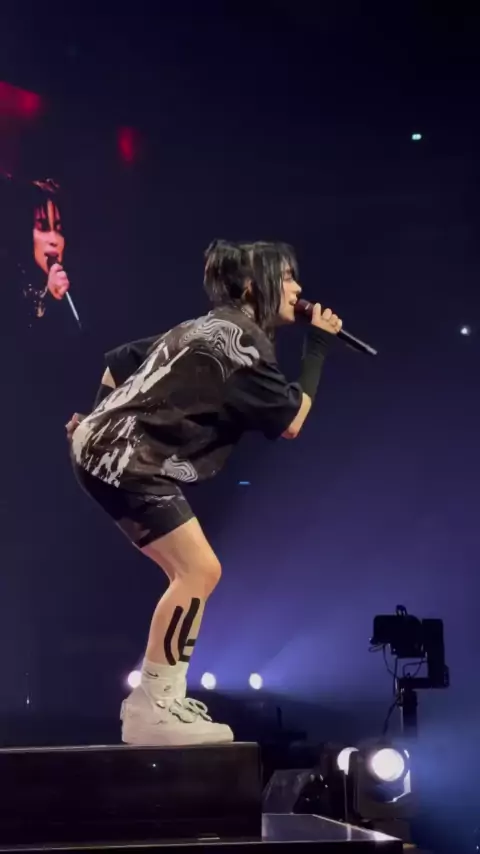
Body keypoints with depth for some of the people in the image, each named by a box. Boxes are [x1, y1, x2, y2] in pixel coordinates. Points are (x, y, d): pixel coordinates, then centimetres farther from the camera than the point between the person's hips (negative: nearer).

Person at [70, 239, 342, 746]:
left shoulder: (211, 328, 18)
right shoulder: (243, 341, -13)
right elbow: (291, 422, -9)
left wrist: (97, 414, 28)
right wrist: (317, 347, -2)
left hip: (111, 449, 11)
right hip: (123, 457, -11)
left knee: (192, 573, 12)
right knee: (200, 572, -14)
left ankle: (158, 699, 15)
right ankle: (151, 710, -13)